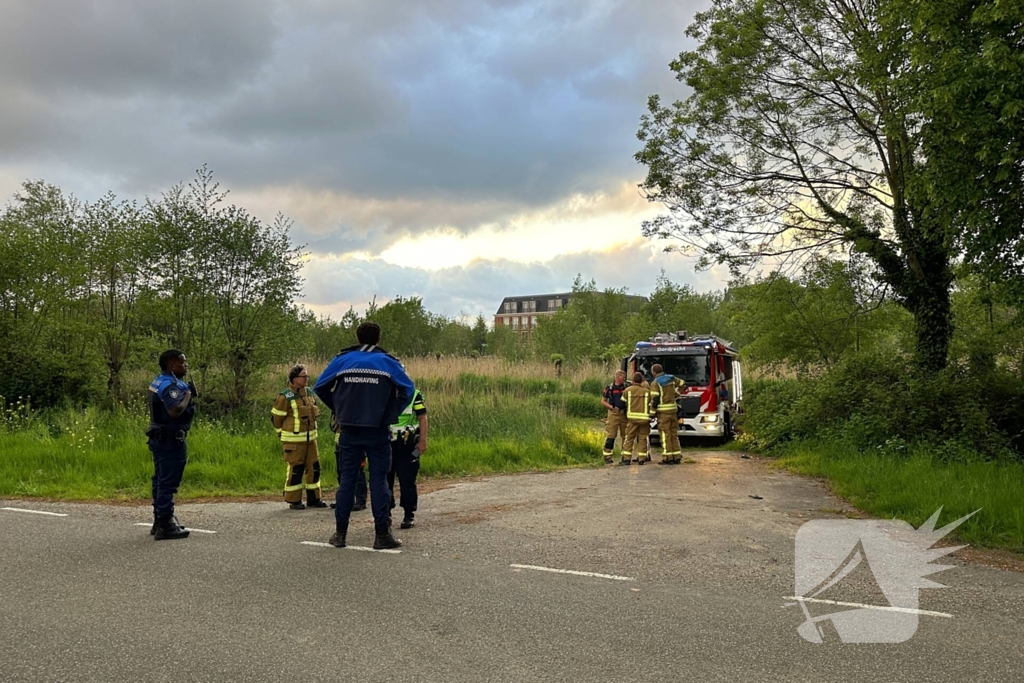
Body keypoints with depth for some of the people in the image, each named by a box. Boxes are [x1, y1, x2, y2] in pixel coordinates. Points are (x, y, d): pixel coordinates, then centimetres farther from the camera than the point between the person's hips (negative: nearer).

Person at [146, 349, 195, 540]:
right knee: (168, 483, -6)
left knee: (161, 481, 17)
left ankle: (160, 521, 27)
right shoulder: (171, 385, -19)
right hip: (170, 440, -11)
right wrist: (188, 395, -18)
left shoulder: (159, 382, 14)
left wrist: (188, 392, 7)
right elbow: (175, 410, -34)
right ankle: (165, 526, -3)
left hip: (160, 438, 11)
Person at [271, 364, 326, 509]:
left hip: (310, 438, 7)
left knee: (314, 467, 8)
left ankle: (313, 498, 17)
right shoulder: (285, 397, -14)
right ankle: (294, 500, 10)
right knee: (295, 470, -2)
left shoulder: (309, 393, 7)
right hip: (294, 441, -7)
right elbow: (275, 417, -6)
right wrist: (284, 434, 3)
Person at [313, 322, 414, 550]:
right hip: (378, 432, -2)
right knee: (379, 480, 3)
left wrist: (338, 410, 12)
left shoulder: (342, 360, 3)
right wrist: (392, 414, 3)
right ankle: (382, 535, 3)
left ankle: (340, 533, 12)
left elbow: (319, 387, 4)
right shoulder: (388, 362, -1)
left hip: (349, 431, 2)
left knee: (347, 479, 10)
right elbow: (408, 389, -6)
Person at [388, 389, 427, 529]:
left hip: (407, 445, -4)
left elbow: (422, 418, -3)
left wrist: (422, 441, -10)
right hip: (386, 443, 4)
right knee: (384, 479, 6)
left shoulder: (414, 395, -1)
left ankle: (410, 514, 6)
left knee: (407, 480, -3)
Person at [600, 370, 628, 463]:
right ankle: (607, 456, -1)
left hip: (624, 414, 3)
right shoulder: (610, 388, 0)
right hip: (613, 414, -3)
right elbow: (603, 401, 3)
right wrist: (611, 407, -10)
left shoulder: (626, 387, 8)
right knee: (610, 435, -6)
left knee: (625, 435, 8)